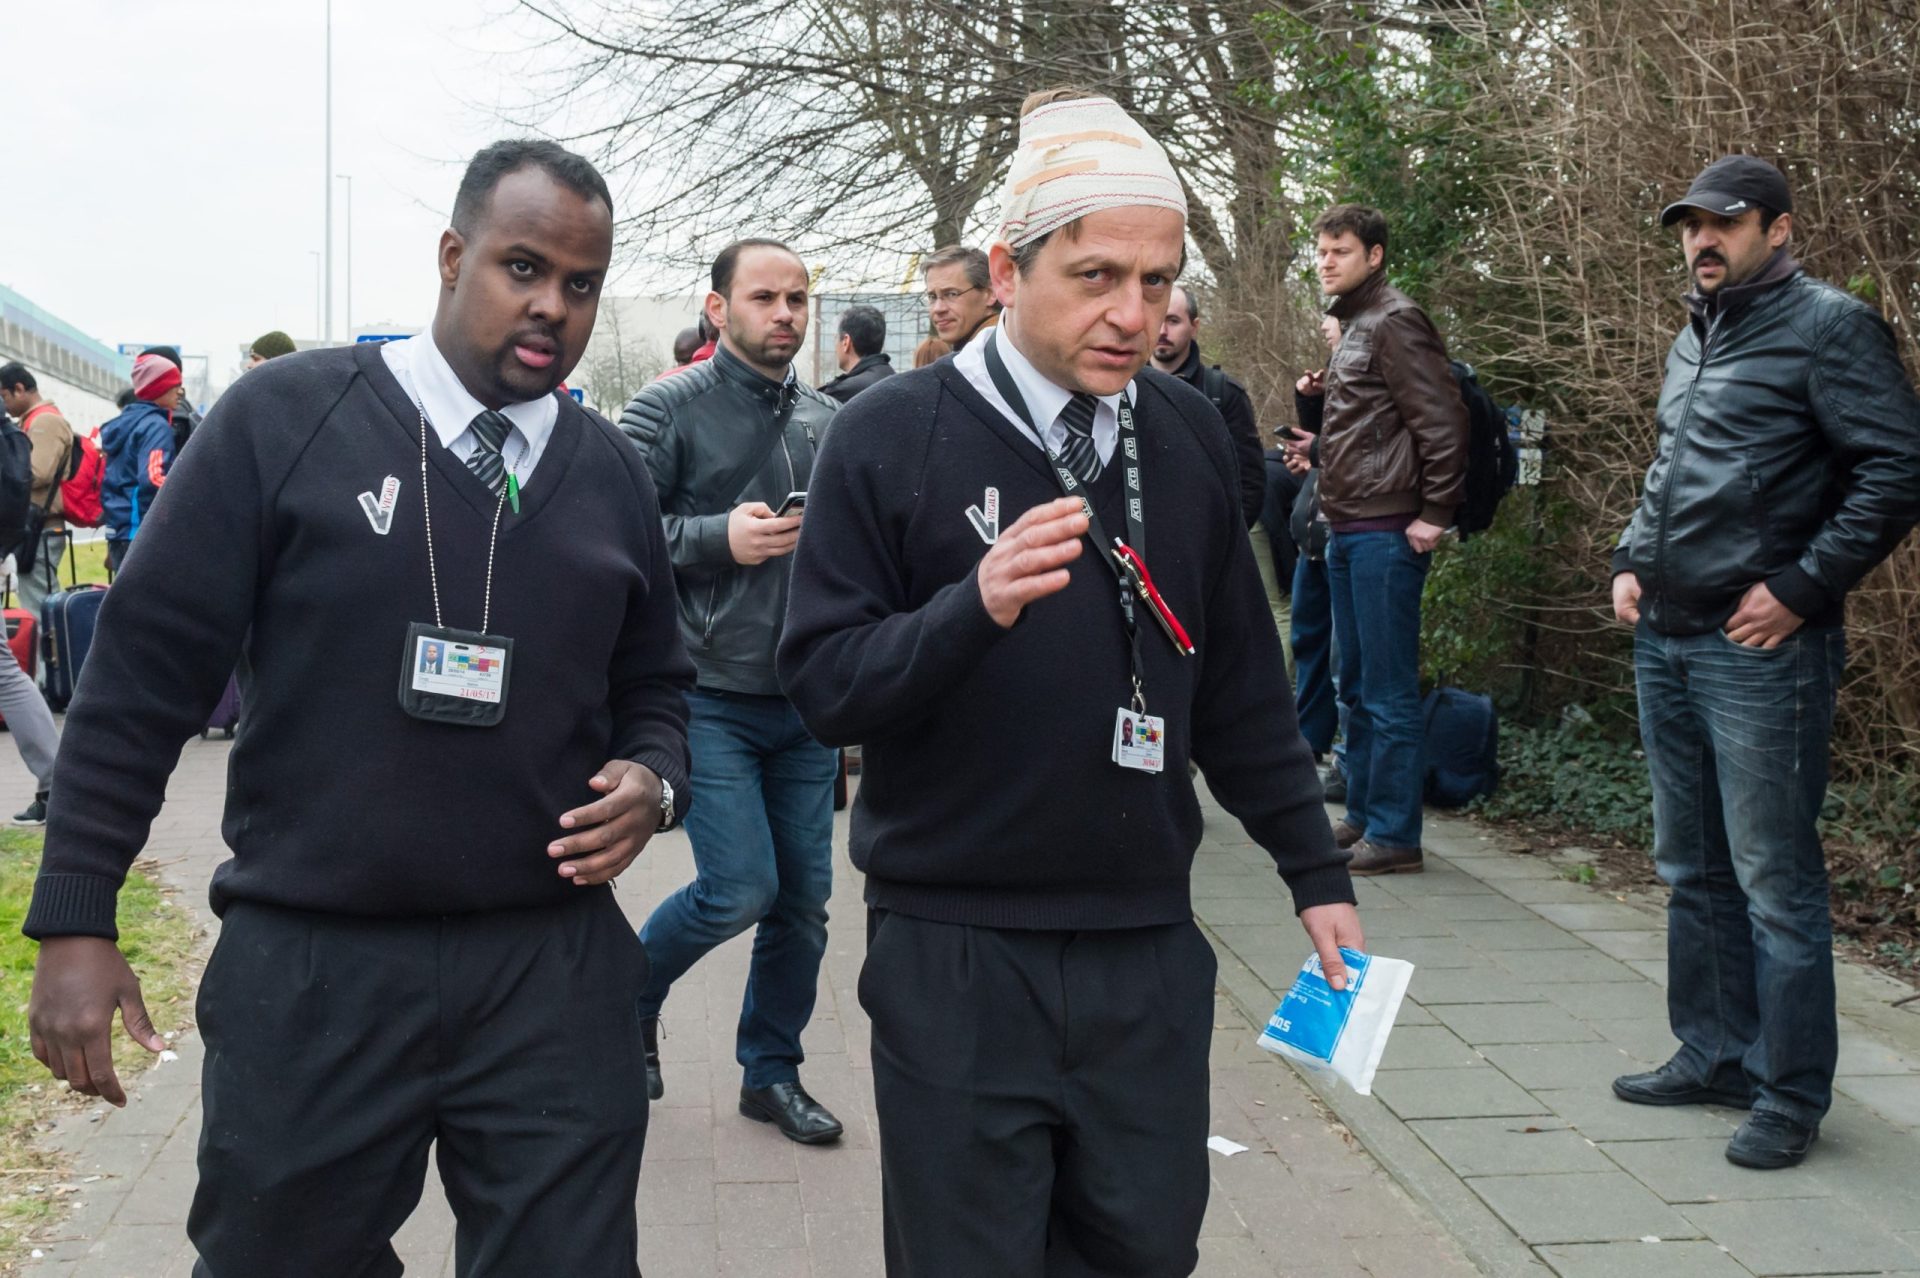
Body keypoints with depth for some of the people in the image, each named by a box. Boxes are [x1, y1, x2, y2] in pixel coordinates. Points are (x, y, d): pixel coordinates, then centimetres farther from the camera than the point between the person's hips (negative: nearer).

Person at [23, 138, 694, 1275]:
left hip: (553, 968, 3)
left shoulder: (616, 474, 8)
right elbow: (145, 671, -3)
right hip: (310, 969, -2)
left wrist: (653, 782, -5)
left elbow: (654, 690, 18)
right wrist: (76, 922, -6)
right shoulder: (284, 418, -3)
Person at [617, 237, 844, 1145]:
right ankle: (630, 994, 21)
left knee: (804, 896, 8)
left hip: (806, 699, 5)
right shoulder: (668, 410, -5)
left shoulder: (829, 421, 11)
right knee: (740, 888, -10)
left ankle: (771, 1072, 26)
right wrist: (720, 536, -21)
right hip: (709, 697, -5)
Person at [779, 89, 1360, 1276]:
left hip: (1149, 946, 4)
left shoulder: (1191, 434, 4)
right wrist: (977, 606, -28)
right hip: (956, 956, -3)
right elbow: (822, 683, -11)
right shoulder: (893, 437, -9)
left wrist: (1317, 871, 11)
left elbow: (1240, 682, 11)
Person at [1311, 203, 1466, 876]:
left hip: (1386, 534, -10)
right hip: (1348, 534, 10)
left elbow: (1443, 422, -17)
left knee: (1389, 692, -5)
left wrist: (1434, 515, -17)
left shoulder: (1394, 323, -11)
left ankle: (1394, 835, 2)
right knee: (1357, 687, 16)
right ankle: (1362, 817, 26)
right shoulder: (1353, 327, 18)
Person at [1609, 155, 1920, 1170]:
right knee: (1691, 869, 16)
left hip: (1759, 654, -9)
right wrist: (1632, 560, 12)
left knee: (1774, 883, -2)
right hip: (1665, 643, 9)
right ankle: (1713, 1054, 30)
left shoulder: (1827, 327, -8)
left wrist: (1800, 586, -17)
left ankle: (1791, 1095, 9)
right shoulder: (1693, 343, 17)